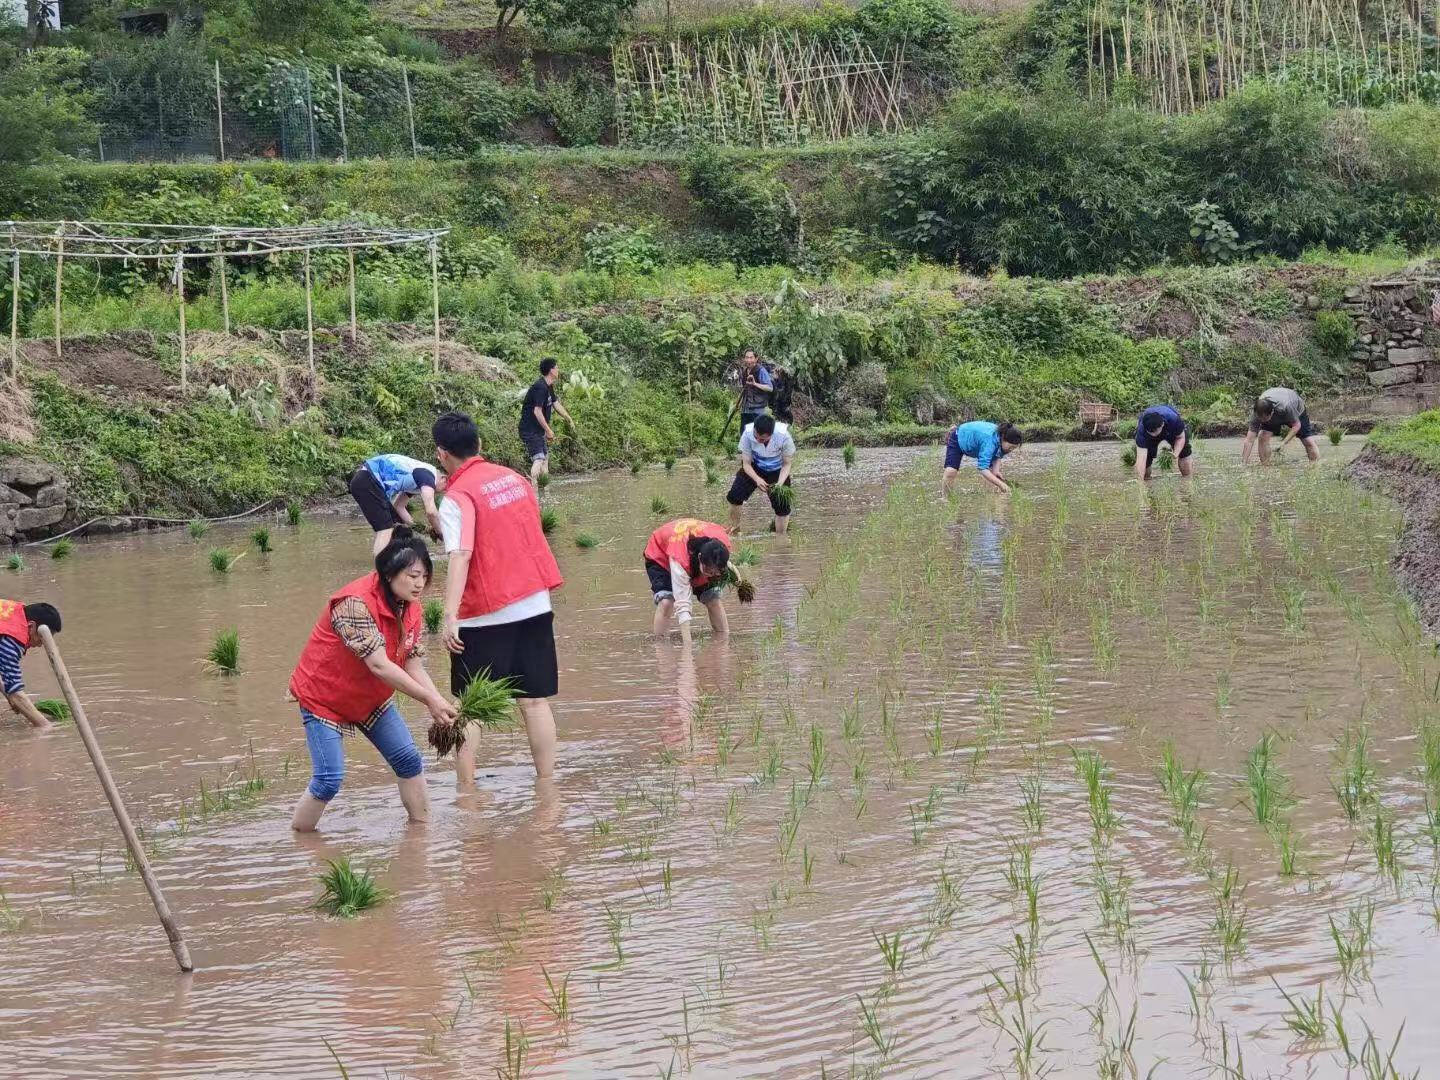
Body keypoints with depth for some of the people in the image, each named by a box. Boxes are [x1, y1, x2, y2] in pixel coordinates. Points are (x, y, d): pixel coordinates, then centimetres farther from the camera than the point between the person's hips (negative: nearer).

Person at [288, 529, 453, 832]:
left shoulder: (409, 607, -5)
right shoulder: (355, 603, -32)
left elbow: (412, 663, -7)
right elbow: (378, 665, -35)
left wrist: (440, 702, -24)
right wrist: (429, 700, -34)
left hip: (372, 697, 8)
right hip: (324, 698, -8)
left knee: (409, 761, 3)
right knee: (329, 781, -15)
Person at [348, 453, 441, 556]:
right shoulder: (427, 474, -10)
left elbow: (398, 505, 24)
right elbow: (431, 511, -20)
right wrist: (440, 533, -5)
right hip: (367, 482, -11)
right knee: (386, 529, -14)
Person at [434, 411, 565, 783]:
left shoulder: (457, 497, -12)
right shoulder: (515, 478, 7)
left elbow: (460, 556, -24)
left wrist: (450, 616, -29)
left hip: (484, 616, -5)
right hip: (535, 606, 5)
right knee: (535, 702, 8)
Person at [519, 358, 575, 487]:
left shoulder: (549, 387, 10)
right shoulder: (540, 387, -22)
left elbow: (556, 404, 22)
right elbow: (537, 411, -26)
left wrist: (570, 420, 26)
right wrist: (548, 430, -22)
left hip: (539, 431, 11)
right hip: (530, 431, -11)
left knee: (545, 456, 18)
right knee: (539, 459, -19)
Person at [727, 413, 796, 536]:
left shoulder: (784, 437, -34)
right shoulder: (747, 434, -32)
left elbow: (787, 465, -18)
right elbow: (746, 463, -19)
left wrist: (780, 483, -35)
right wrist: (757, 479, -38)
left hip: (777, 471, -1)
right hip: (754, 469, 1)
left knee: (782, 506, -7)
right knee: (734, 496, -13)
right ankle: (734, 527, 15)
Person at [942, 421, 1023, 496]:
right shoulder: (990, 440, -45)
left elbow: (997, 456, -5)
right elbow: (983, 468, -47)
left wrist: (996, 470, -25)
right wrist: (1001, 484, -52)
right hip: (959, 438, -7)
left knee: (993, 472, -6)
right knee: (950, 472, -22)